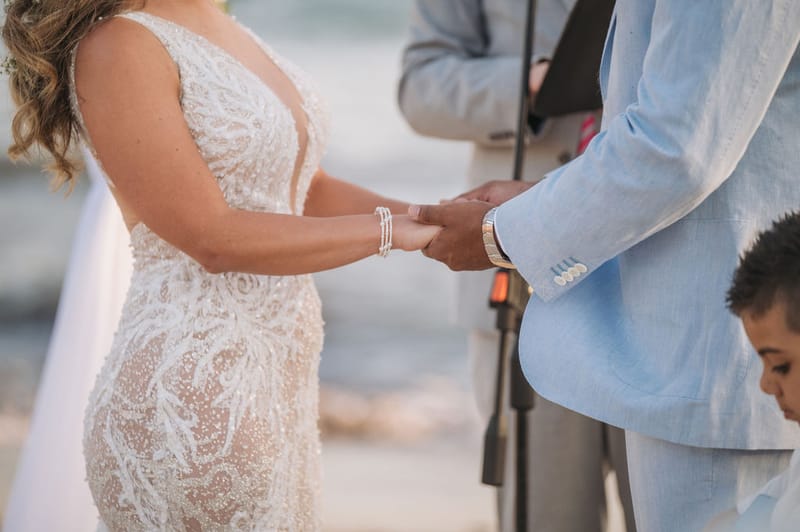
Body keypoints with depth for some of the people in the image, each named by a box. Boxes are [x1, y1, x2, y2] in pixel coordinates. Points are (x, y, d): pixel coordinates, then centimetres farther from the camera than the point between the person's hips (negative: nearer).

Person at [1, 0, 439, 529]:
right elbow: (212, 238, -18)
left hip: (281, 380, 8)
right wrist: (391, 229, -16)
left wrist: (437, 219, 2)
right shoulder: (118, 46, -14)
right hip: (188, 387, -8)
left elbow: (307, 191, 15)